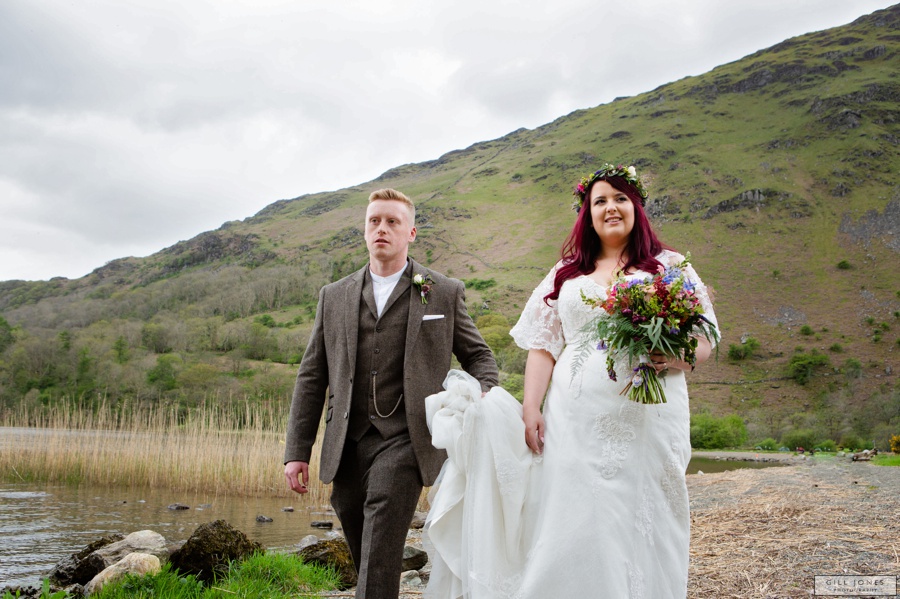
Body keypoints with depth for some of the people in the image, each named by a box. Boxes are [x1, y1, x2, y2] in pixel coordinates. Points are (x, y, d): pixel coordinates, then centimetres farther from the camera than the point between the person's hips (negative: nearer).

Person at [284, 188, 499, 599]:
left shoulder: (445, 292, 6)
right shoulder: (334, 296, 12)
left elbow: (479, 356, 12)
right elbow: (312, 376, 11)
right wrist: (297, 450, 6)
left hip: (404, 441, -3)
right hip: (346, 447, 4)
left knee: (378, 561, -12)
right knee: (364, 558, 13)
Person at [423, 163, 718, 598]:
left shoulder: (670, 266, 10)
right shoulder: (566, 273, 16)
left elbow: (704, 342, 6)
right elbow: (543, 345, 11)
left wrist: (675, 357, -16)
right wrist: (531, 408, 1)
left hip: (647, 419, -1)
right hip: (575, 422, 2)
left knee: (641, 527, 1)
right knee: (572, 529, 0)